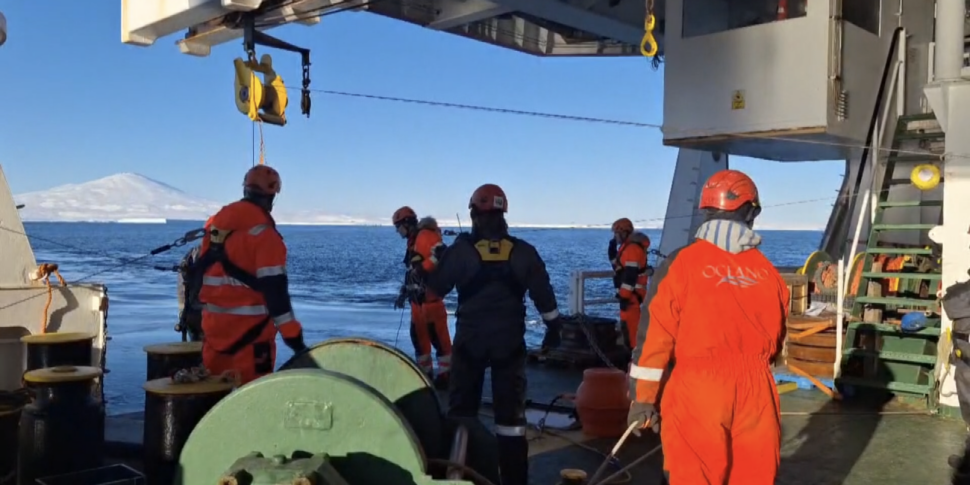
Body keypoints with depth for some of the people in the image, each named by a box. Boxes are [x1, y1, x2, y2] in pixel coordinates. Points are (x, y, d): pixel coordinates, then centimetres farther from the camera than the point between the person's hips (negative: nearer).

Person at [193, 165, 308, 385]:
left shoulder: (217, 221, 10)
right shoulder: (263, 232, -15)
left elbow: (202, 269, 17)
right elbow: (274, 287, -19)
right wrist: (293, 335, -16)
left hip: (213, 323, 7)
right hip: (249, 326, -7)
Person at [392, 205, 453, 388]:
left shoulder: (425, 236, -10)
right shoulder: (412, 242, 21)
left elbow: (441, 255, -27)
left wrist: (422, 269, -29)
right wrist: (403, 293, 27)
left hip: (430, 295, -10)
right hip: (417, 298, 10)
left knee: (438, 336, -5)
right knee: (418, 336, 13)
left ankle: (445, 374, 0)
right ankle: (425, 372, 22)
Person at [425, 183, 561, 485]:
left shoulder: (461, 250, -7)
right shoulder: (522, 251, -2)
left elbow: (436, 287, 1)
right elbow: (543, 293, 1)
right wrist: (553, 327, 14)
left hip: (470, 341, -1)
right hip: (510, 342, 1)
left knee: (462, 407, 12)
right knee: (511, 412, 8)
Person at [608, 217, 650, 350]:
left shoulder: (632, 249, -19)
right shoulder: (627, 246, 15)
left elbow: (630, 275, -25)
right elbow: (618, 264, 24)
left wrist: (624, 296, -25)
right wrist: (612, 249, 10)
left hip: (631, 293, -11)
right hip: (629, 292, 11)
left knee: (629, 322, -11)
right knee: (631, 321, 16)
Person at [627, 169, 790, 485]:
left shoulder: (682, 263, -7)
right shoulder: (767, 270, 4)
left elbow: (655, 334, -9)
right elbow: (777, 338, 14)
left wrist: (643, 398, -2)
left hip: (697, 391, -4)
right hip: (756, 392, 4)